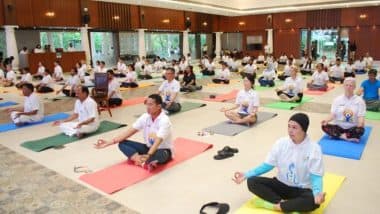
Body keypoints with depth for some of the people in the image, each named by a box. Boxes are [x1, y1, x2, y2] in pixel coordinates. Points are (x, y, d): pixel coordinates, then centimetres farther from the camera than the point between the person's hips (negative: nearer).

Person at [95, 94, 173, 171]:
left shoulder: (164, 120, -24)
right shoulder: (145, 117, -5)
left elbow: (158, 141, -36)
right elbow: (130, 131, -7)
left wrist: (148, 156, -52)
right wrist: (110, 142, -15)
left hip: (163, 150, -7)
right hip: (149, 147, 7)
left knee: (161, 155, -43)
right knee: (122, 143, -13)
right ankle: (144, 163, -32)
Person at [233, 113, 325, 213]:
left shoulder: (314, 149, -15)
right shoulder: (281, 143, -7)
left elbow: (316, 176, -15)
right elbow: (268, 165, 0)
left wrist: (317, 193, -38)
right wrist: (246, 175, -10)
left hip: (302, 189, -3)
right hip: (281, 184, 3)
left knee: (313, 201, -38)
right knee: (251, 181, -19)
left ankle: (273, 205, -28)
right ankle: (283, 203, -28)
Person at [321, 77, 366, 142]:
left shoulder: (359, 100, -2)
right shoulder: (337, 99, 3)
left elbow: (360, 116, -8)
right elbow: (333, 114, -3)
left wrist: (360, 124, -32)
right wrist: (326, 120, -24)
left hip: (352, 128, -2)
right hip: (339, 127, 2)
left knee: (360, 130, -35)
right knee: (324, 126, -27)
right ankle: (351, 137, -25)